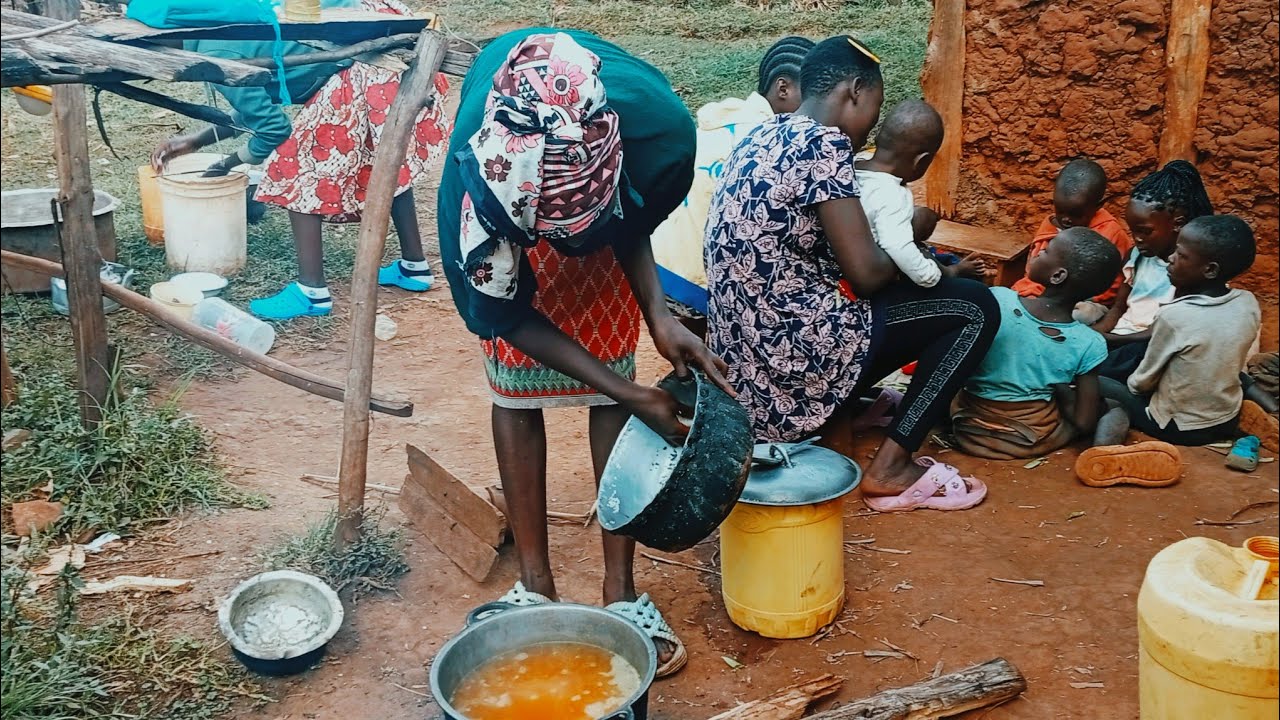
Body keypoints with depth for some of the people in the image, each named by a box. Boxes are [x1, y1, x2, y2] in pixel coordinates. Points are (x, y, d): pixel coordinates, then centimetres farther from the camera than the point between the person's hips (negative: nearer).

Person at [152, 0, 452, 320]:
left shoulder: (214, 54, -10)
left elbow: (274, 128, -8)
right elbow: (260, 106, 27)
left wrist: (227, 165, 10)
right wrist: (197, 140, 29)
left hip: (362, 55, -10)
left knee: (297, 163, 0)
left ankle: (312, 292, 3)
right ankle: (415, 267, 33)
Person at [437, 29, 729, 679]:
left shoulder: (659, 125, -40)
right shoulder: (474, 186, -43)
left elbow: (635, 220, -15)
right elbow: (508, 315, -26)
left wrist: (659, 317, -30)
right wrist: (632, 395, -28)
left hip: (605, 221, 1)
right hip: (508, 225, -1)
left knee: (612, 386, -4)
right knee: (515, 390, -4)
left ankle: (620, 588, 2)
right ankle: (535, 584, 8)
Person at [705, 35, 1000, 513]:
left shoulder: (765, 137, 14)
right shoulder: (823, 142, -14)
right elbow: (866, 273, -17)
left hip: (747, 347, 10)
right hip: (791, 346, -10)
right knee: (975, 308, 2)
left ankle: (829, 428, 17)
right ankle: (889, 469, 2)